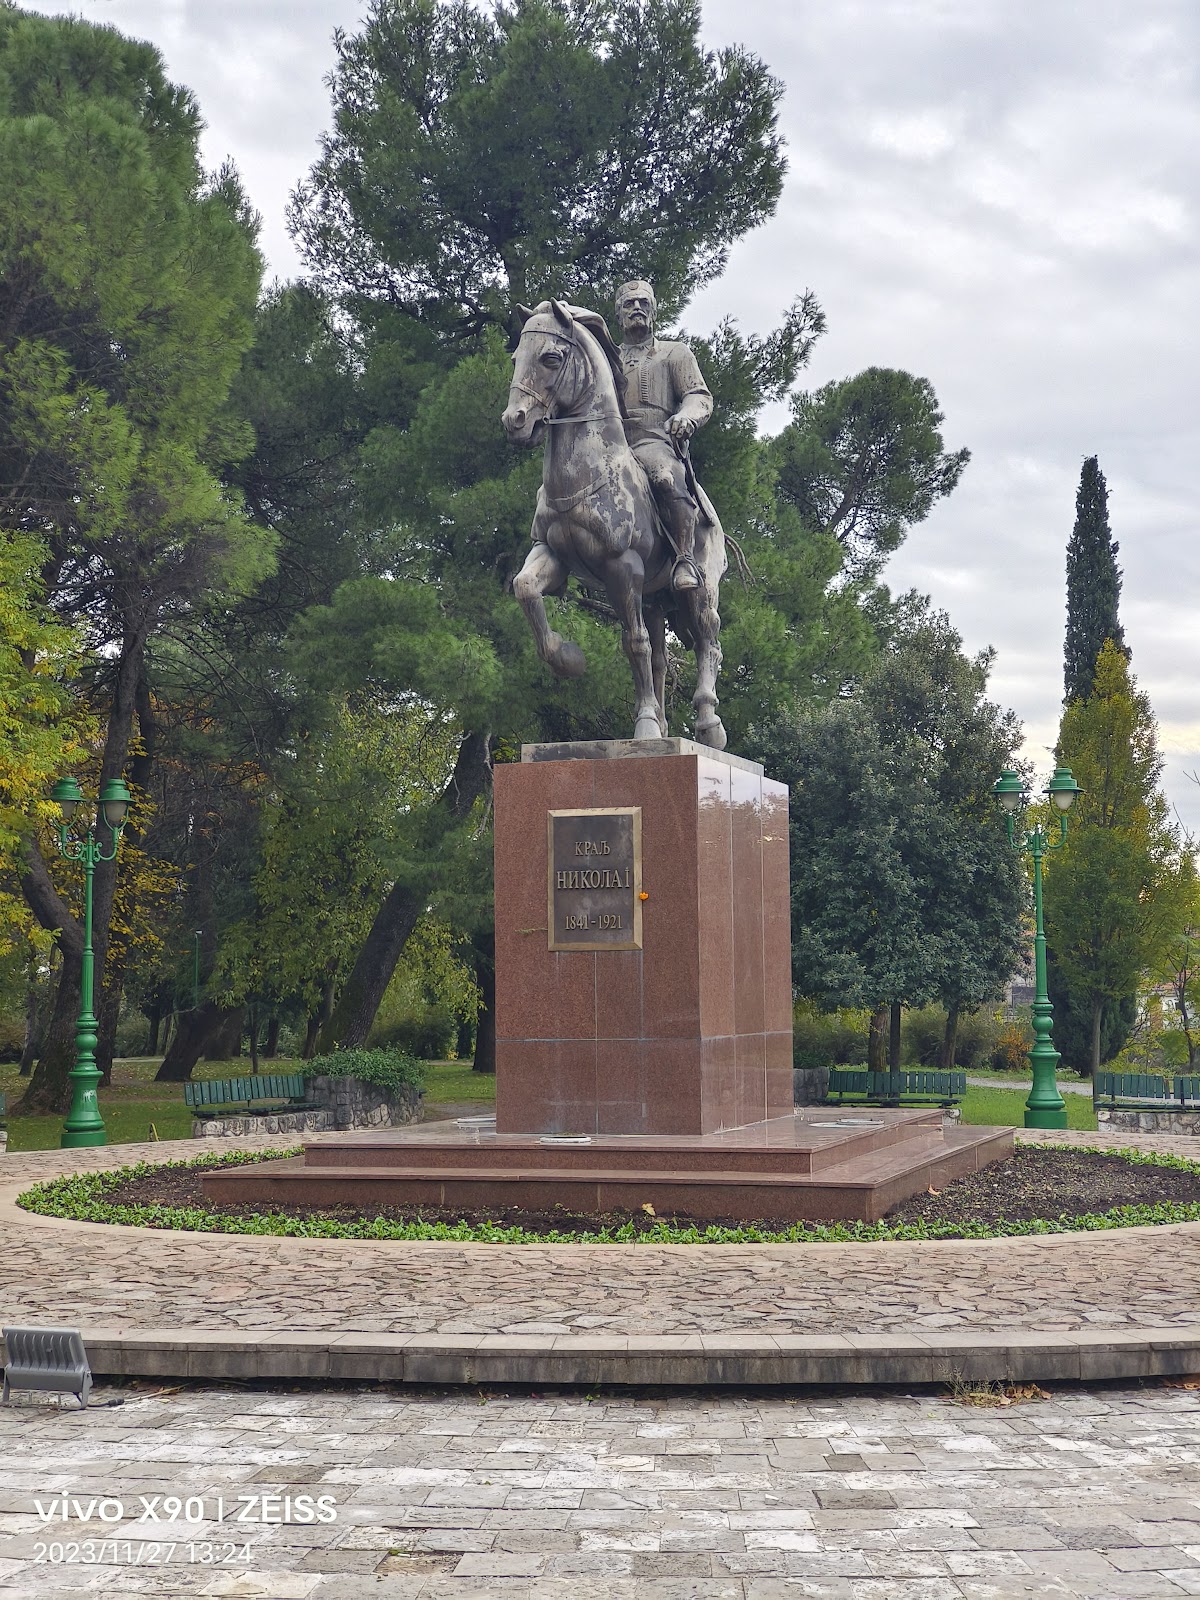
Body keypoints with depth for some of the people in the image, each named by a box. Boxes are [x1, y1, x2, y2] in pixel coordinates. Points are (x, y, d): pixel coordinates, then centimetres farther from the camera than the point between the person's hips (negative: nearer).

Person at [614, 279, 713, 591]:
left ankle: (685, 559, -39)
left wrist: (687, 416, -14)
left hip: (654, 440, -4)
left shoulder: (674, 353, 22)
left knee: (666, 477, -40)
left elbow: (700, 397, 10)